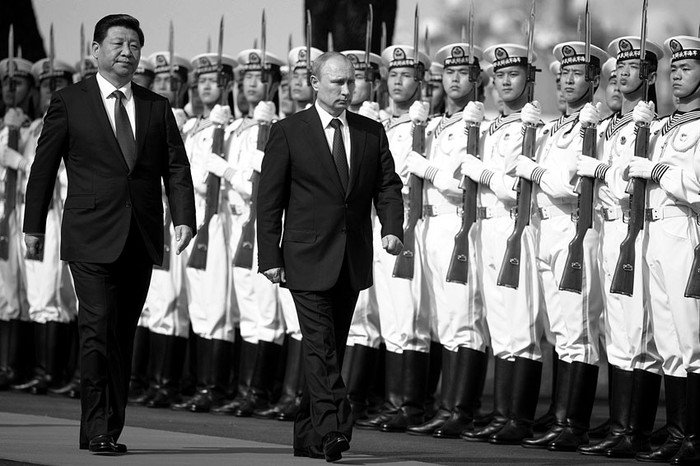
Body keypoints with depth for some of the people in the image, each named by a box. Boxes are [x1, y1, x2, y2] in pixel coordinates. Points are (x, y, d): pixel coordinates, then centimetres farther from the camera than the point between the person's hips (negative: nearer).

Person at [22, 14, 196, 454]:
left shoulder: (157, 108, 11)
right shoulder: (70, 103, 2)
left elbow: (177, 167, 6)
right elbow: (43, 166, 5)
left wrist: (184, 217, -9)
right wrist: (34, 226, 4)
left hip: (141, 239, 4)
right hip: (92, 237, -4)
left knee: (123, 335, 8)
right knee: (99, 330, -12)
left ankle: (109, 429, 14)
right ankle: (99, 430, -9)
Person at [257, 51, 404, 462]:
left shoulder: (372, 133, 9)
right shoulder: (289, 132, -3)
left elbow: (388, 185, 8)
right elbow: (269, 199, -2)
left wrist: (393, 228, -12)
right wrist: (270, 257, -7)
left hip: (353, 259, 5)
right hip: (308, 259, -5)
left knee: (333, 348, 11)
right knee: (321, 348, -13)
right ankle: (333, 429, -21)